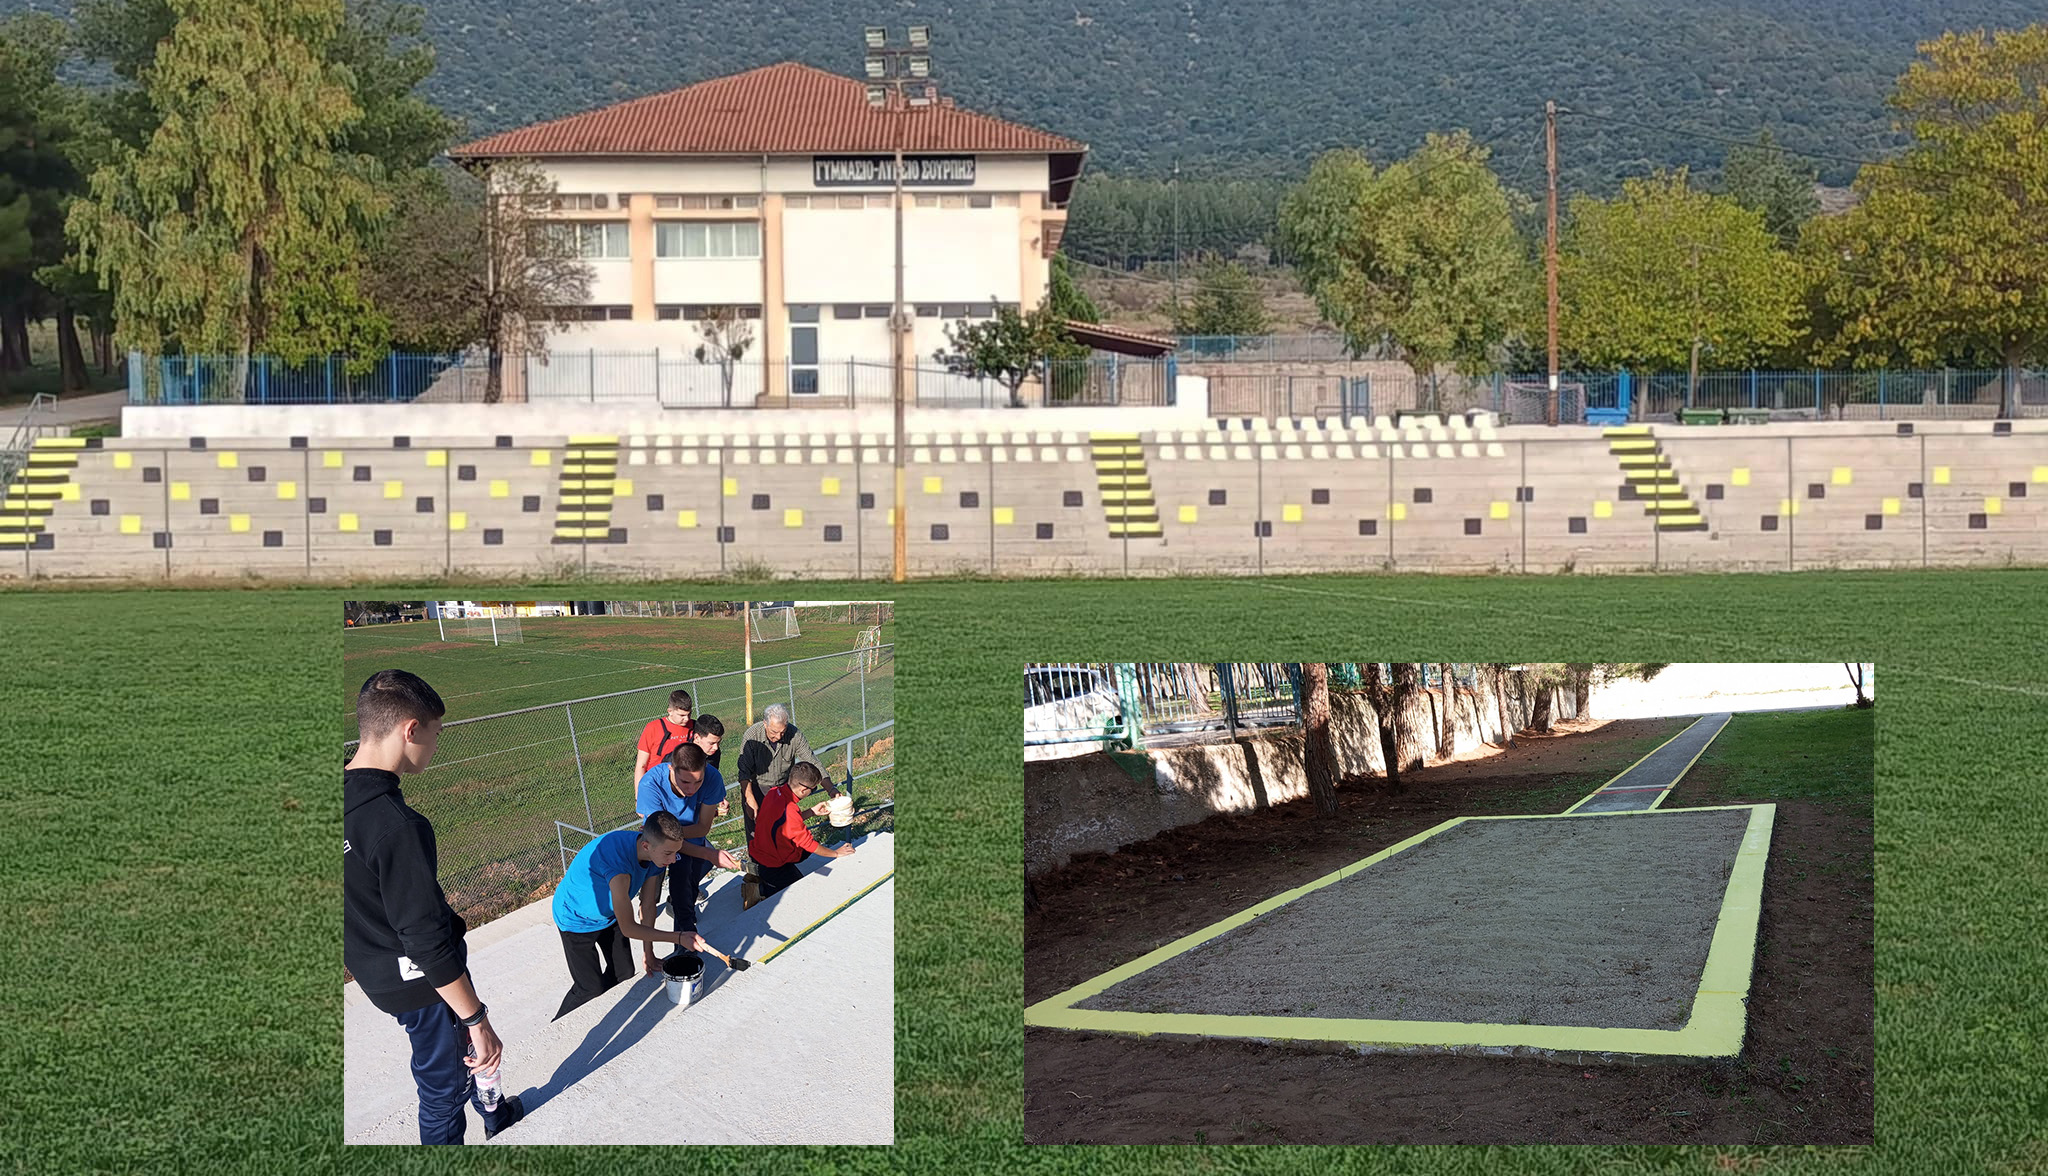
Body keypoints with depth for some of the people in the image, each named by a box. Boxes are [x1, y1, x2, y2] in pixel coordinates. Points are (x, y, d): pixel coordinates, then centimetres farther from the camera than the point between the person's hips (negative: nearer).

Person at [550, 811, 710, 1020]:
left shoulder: (654, 853, -20)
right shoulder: (618, 863, -44)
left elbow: (648, 906, -4)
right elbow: (628, 928, -37)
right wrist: (678, 938, -35)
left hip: (609, 916, 7)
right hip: (576, 919, -7)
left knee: (624, 973, 11)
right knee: (591, 989, -5)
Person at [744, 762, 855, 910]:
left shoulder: (774, 792, -9)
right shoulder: (789, 812, -34)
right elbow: (809, 844, -21)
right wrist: (836, 853, -7)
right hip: (773, 863, -8)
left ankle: (758, 875, 15)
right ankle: (760, 890, -2)